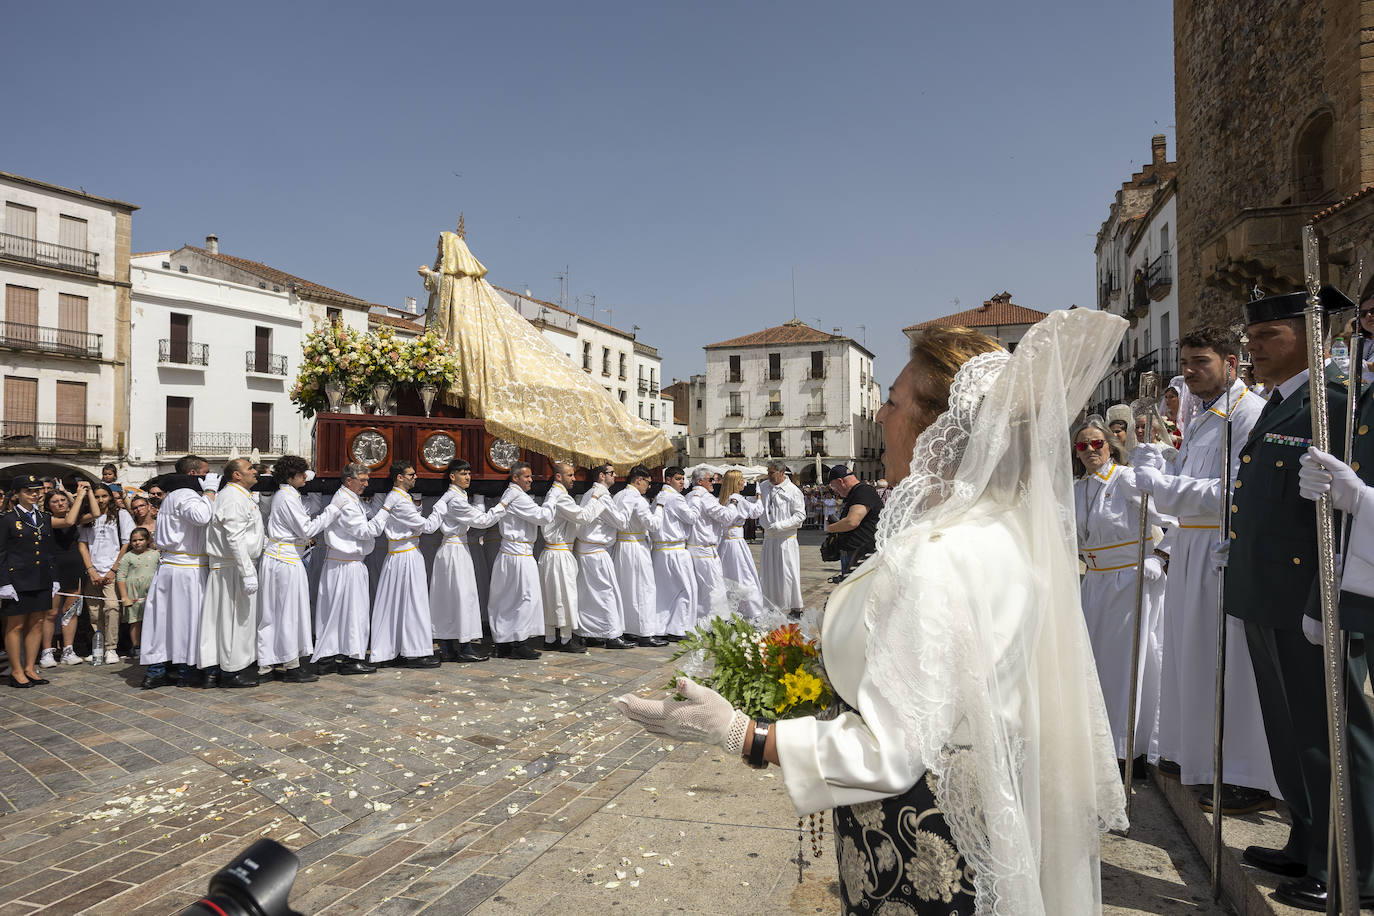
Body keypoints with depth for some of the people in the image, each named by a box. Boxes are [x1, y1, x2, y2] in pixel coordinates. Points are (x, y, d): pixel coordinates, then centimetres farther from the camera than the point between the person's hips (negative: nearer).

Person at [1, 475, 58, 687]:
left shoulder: (44, 519, 12)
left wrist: (54, 579, 12)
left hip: (41, 581, 6)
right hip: (18, 581, -5)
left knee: (36, 624, 9)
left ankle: (30, 668, 18)